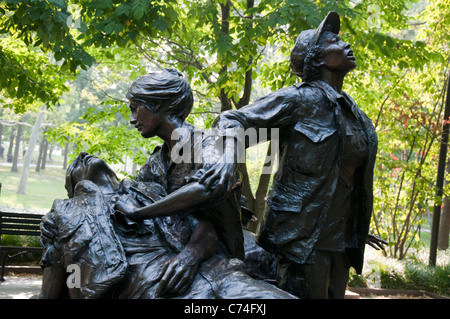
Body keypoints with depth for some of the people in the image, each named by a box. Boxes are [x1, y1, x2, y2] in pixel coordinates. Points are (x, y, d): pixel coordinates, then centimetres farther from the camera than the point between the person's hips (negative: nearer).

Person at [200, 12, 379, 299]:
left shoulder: (352, 112, 14)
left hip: (339, 237, 8)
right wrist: (230, 155, -33)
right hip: (302, 235, -8)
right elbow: (233, 120, -11)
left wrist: (358, 230, 24)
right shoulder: (300, 99, -9)